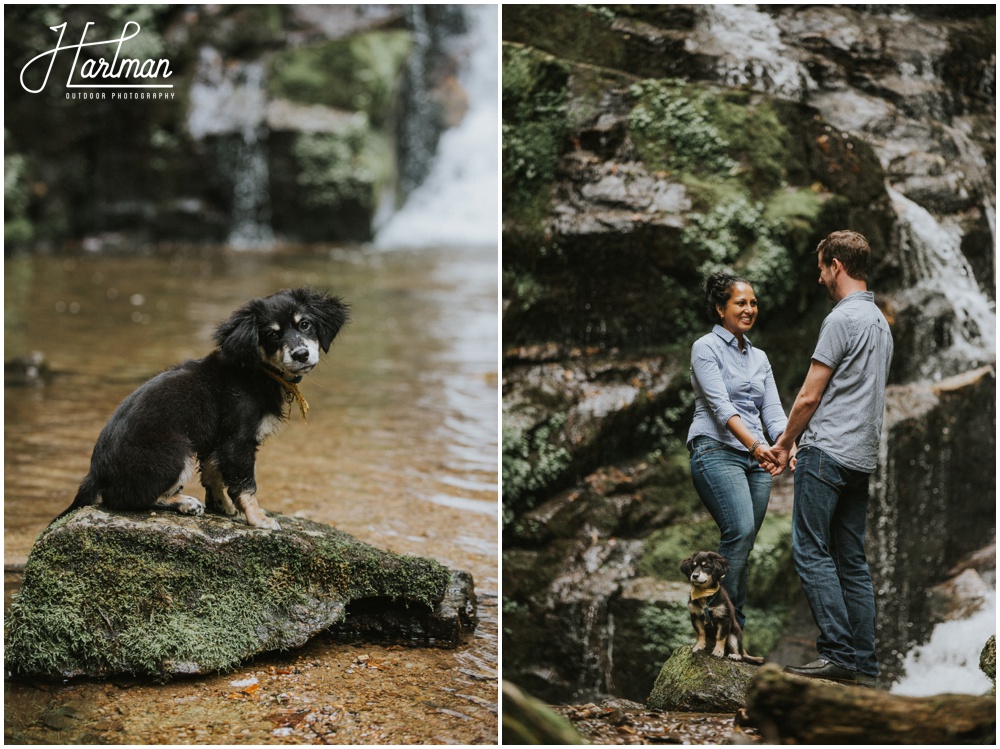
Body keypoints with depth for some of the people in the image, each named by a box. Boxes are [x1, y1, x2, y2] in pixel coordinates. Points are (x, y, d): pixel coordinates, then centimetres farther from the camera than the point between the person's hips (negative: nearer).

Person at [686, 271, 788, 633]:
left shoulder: (759, 357, 18)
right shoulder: (706, 347, -2)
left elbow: (772, 411, 9)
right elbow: (720, 405, -15)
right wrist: (755, 445, -28)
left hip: (755, 458, 6)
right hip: (717, 450, -6)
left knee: (743, 545, 2)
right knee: (740, 531, -24)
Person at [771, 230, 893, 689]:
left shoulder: (842, 319, -12)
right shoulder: (881, 323, 18)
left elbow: (810, 396, -11)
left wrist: (785, 442, 5)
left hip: (826, 453, -9)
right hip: (862, 457, 9)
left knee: (812, 552, -7)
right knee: (852, 561, 9)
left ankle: (837, 653, -11)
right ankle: (864, 664, 9)